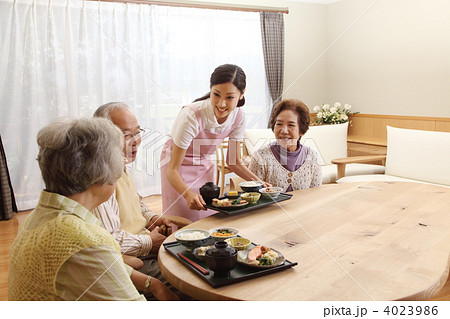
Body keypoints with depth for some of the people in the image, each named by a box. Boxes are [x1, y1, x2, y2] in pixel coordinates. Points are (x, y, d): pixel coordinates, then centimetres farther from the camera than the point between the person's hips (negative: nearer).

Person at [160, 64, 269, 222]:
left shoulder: (238, 116, -17)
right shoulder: (191, 116, -33)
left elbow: (234, 162, -4)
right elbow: (172, 169, -30)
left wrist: (258, 181, -19)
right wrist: (189, 194, -48)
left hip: (204, 164, 5)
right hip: (178, 166, -4)